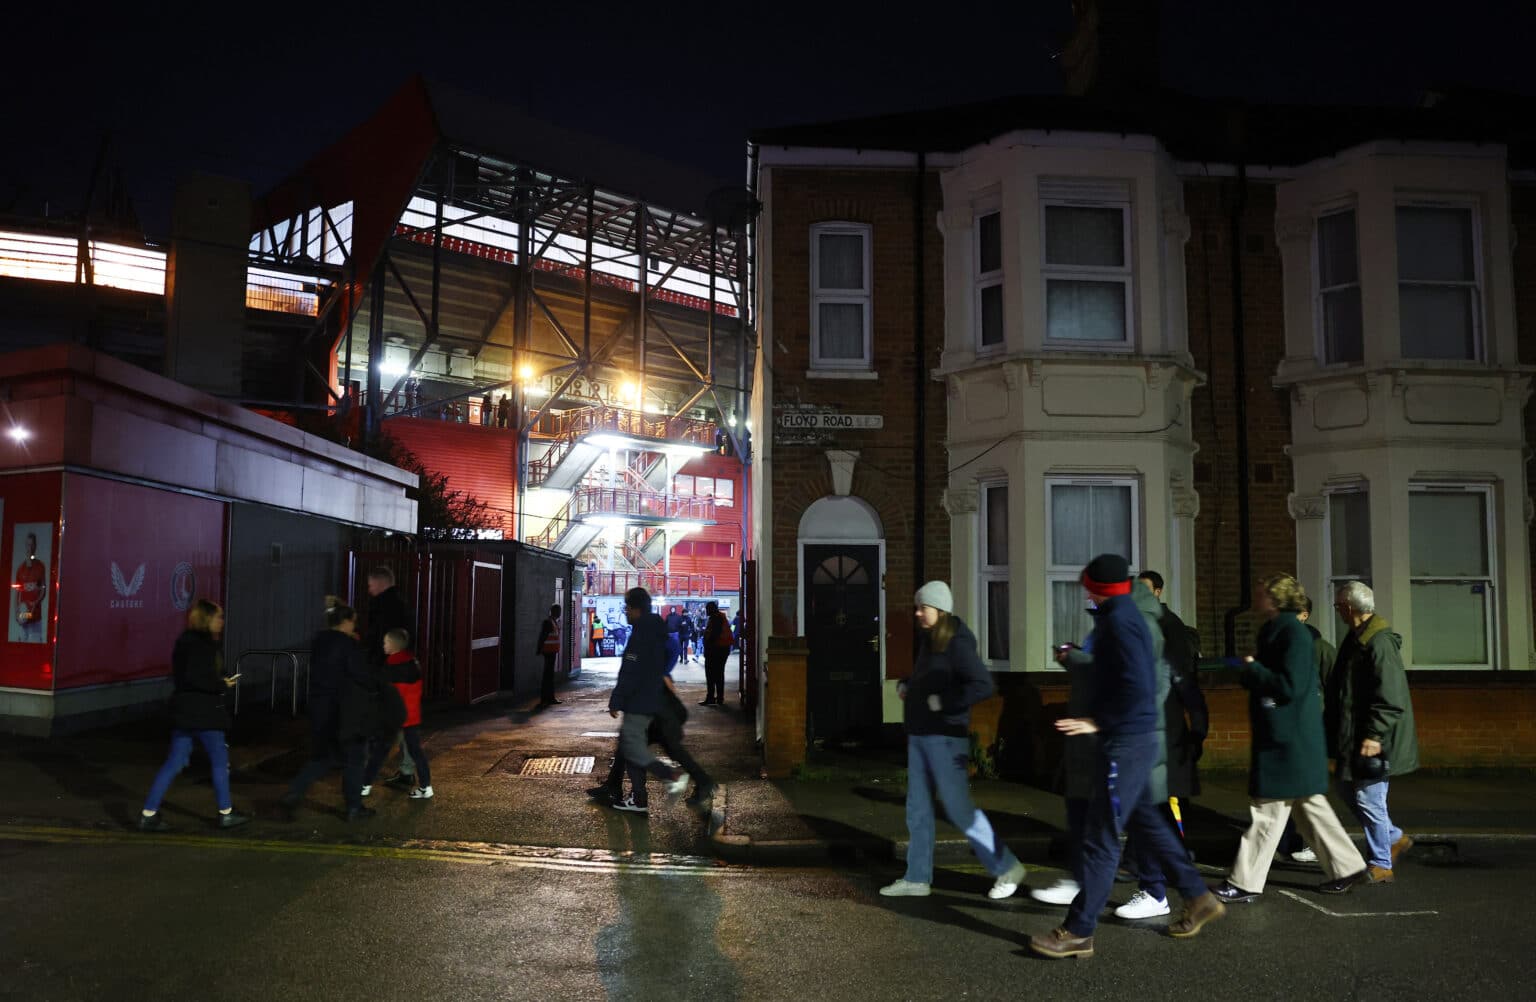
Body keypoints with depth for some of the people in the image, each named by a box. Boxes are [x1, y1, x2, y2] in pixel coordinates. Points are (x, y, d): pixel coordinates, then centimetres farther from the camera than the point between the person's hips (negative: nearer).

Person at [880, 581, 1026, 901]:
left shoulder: (956, 643, -15)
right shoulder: (928, 640, 11)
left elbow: (983, 685, -26)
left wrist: (942, 703, -22)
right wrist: (905, 687, 8)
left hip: (944, 737, -9)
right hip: (919, 736, 9)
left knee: (959, 809, -3)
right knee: (917, 809, 10)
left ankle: (1006, 867, 12)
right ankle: (917, 878, 18)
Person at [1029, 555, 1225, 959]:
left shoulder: (1120, 621, -18)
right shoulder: (1127, 615, 12)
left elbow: (1137, 687, -26)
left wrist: (1100, 722, -18)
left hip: (1125, 743, -10)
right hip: (1135, 739, 10)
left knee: (1100, 838, -5)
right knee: (1145, 822, 21)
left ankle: (1078, 932, 2)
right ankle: (1198, 898, 31)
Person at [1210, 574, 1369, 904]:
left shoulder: (1293, 633, -17)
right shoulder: (1273, 631, 13)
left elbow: (1290, 686, -23)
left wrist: (1251, 669, -14)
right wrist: (1249, 670, 4)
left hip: (1289, 741, -10)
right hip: (1279, 737, 10)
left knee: (1266, 813, -2)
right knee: (1309, 806, 17)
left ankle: (1245, 883, 5)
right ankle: (1347, 867, 28)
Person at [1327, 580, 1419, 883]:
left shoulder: (1380, 642, -19)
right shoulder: (1357, 639, 12)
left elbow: (1390, 698, -23)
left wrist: (1374, 735, -24)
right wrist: (1330, 722, 21)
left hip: (1372, 741, -10)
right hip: (1353, 737, 10)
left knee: (1368, 799, -2)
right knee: (1348, 790, 17)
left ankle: (1381, 866, 11)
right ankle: (1395, 839, 31)